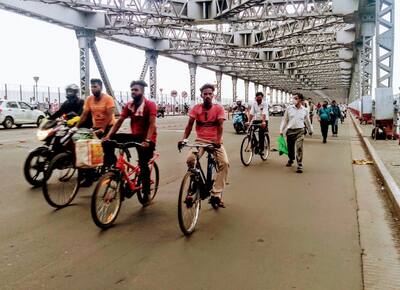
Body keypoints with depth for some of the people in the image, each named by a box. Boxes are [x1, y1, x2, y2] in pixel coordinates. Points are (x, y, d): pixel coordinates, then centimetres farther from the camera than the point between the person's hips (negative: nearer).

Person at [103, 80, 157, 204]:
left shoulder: (150, 104, -13)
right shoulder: (129, 105, 3)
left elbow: (152, 124, -22)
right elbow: (119, 121, 1)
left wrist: (147, 140, -33)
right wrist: (108, 135, -9)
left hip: (147, 139, -5)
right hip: (134, 136, 5)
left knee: (143, 166, -6)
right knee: (108, 141, -12)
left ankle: (146, 193, 10)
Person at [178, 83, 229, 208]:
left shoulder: (219, 108, -4)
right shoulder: (196, 108, -1)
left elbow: (220, 125, -14)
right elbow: (189, 125, -6)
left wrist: (218, 141, -30)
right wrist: (183, 139, -21)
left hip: (215, 141, 0)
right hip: (200, 140, 1)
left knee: (224, 163, -21)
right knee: (190, 160, -25)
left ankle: (216, 194, -13)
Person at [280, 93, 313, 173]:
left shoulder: (305, 110, 1)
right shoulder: (289, 108, -1)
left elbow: (307, 121, 15)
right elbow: (285, 120, 5)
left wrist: (310, 130, 25)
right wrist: (281, 130, 1)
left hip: (299, 131, -1)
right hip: (290, 130, 2)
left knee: (299, 148, -13)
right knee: (290, 148, 14)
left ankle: (299, 166, -7)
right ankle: (291, 159, 42)